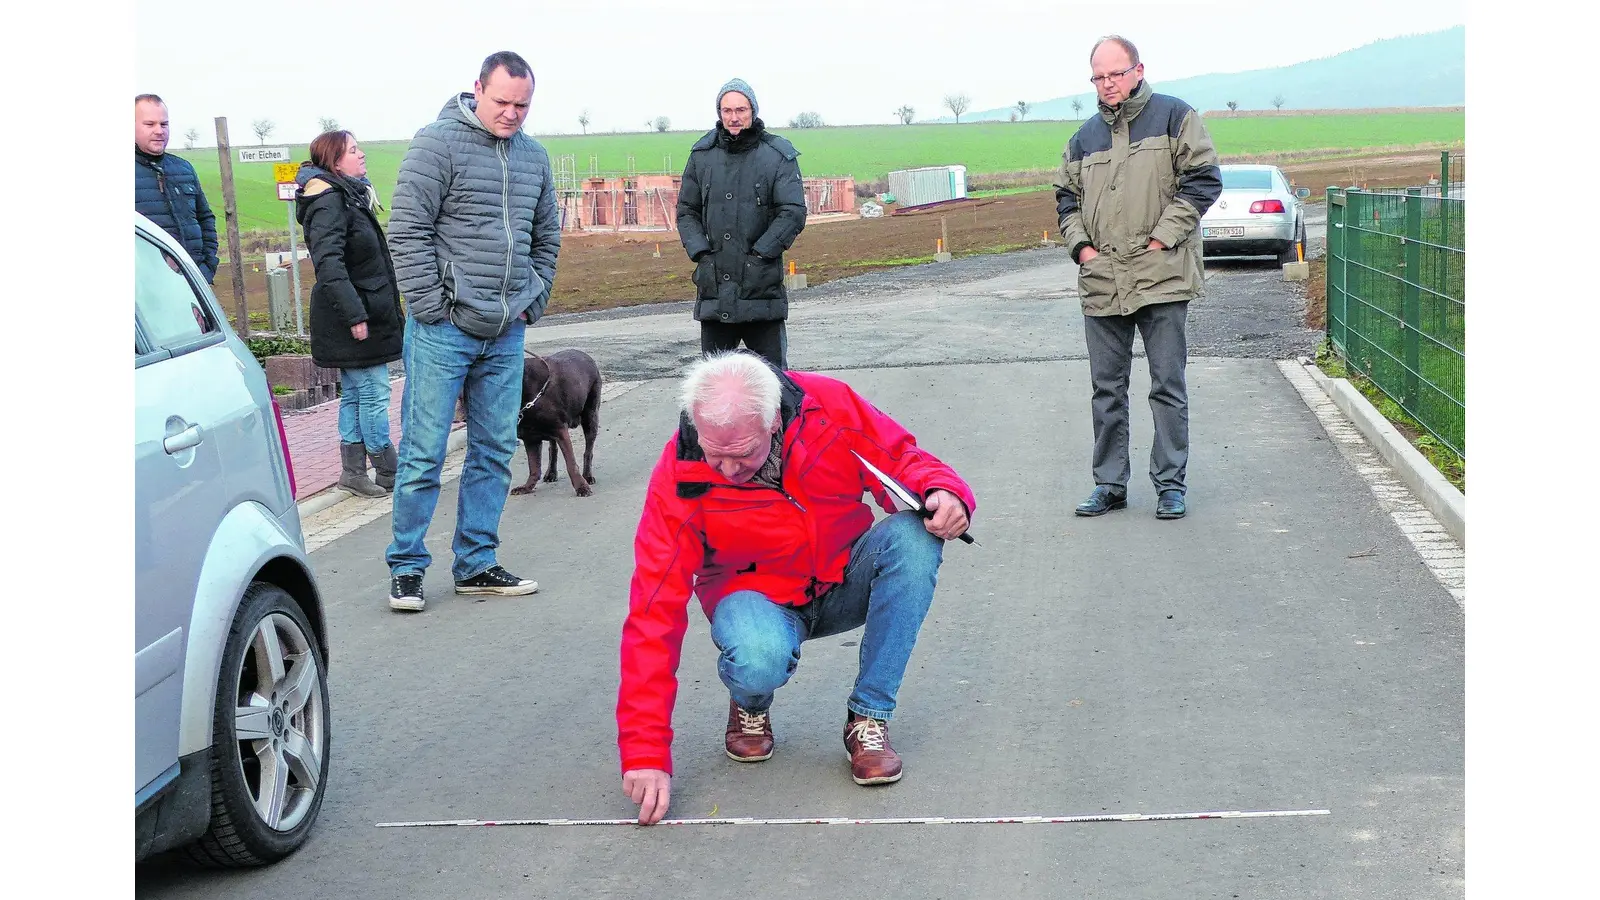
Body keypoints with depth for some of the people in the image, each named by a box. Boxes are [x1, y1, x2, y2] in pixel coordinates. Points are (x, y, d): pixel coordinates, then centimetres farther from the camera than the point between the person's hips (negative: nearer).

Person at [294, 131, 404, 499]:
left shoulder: (348, 197, 16)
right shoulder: (329, 201, -16)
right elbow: (328, 262, -24)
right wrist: (355, 314, -27)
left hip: (360, 315, 10)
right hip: (354, 318, -10)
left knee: (354, 393, 13)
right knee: (374, 394, -4)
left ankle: (353, 472, 18)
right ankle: (390, 475, 3)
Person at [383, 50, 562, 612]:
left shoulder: (534, 156, 12)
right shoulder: (438, 143, -7)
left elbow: (546, 237, 22)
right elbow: (407, 232, -10)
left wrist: (532, 304, 11)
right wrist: (431, 308, -13)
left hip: (506, 335, 6)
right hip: (444, 332, -6)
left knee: (495, 452, 10)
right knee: (424, 454, -2)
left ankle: (476, 564, 19)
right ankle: (406, 567, 8)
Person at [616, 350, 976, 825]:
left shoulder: (830, 405, -21)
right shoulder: (679, 480, -24)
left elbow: (902, 461, -6)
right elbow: (655, 610, -25)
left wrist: (944, 491, -33)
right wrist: (644, 752, -30)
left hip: (845, 584, 3)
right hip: (758, 595, -3)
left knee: (914, 536, -29)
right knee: (758, 661, -38)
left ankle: (868, 718, -16)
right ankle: (750, 704, 4)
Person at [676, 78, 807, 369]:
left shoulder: (778, 155, -1)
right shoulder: (702, 155, 8)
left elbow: (794, 213, -6)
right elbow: (686, 211, 13)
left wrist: (759, 254, -11)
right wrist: (700, 252, -1)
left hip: (762, 287, -3)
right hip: (713, 287, 3)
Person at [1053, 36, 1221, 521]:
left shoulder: (1174, 117, 2)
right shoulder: (1085, 136, 16)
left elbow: (1203, 179, -4)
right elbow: (1067, 198, 22)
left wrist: (1163, 236, -10)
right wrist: (1080, 244, 5)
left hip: (1161, 278, -4)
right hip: (1100, 282, 5)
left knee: (1168, 386, 0)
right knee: (1107, 389, 9)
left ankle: (1171, 483, 9)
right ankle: (1110, 484, 17)